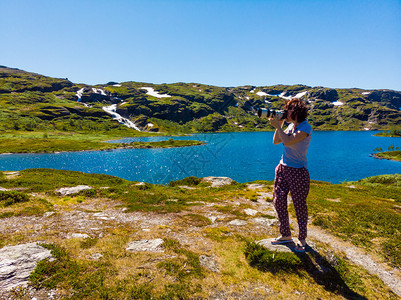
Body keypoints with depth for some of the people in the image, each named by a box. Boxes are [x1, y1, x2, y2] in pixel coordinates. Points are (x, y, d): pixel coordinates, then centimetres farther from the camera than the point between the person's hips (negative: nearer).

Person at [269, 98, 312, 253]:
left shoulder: (306, 127, -14)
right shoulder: (291, 125, 9)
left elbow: (288, 141, -26)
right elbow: (276, 142, 12)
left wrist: (277, 125, -15)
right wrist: (279, 125, 2)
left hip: (297, 171, -8)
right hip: (282, 168, 8)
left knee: (299, 205, 5)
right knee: (278, 201, 9)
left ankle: (302, 239, 25)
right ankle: (285, 235, 27)